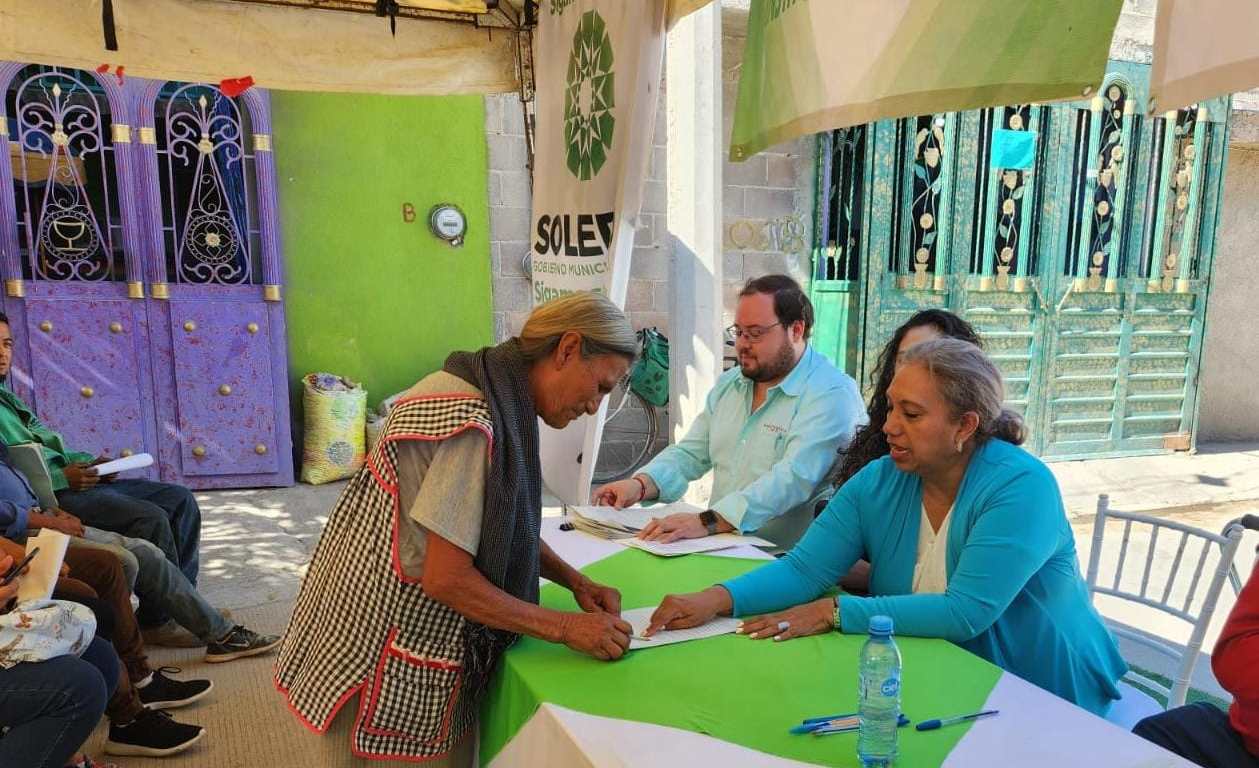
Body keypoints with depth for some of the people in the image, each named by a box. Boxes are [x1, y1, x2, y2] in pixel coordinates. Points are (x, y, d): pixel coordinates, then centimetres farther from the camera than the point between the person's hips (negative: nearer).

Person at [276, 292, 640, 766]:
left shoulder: (493, 396, 3)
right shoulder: (473, 425, -27)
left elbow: (504, 525, 12)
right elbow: (446, 578, -26)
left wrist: (576, 582, 2)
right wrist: (566, 629, -19)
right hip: (389, 641, -9)